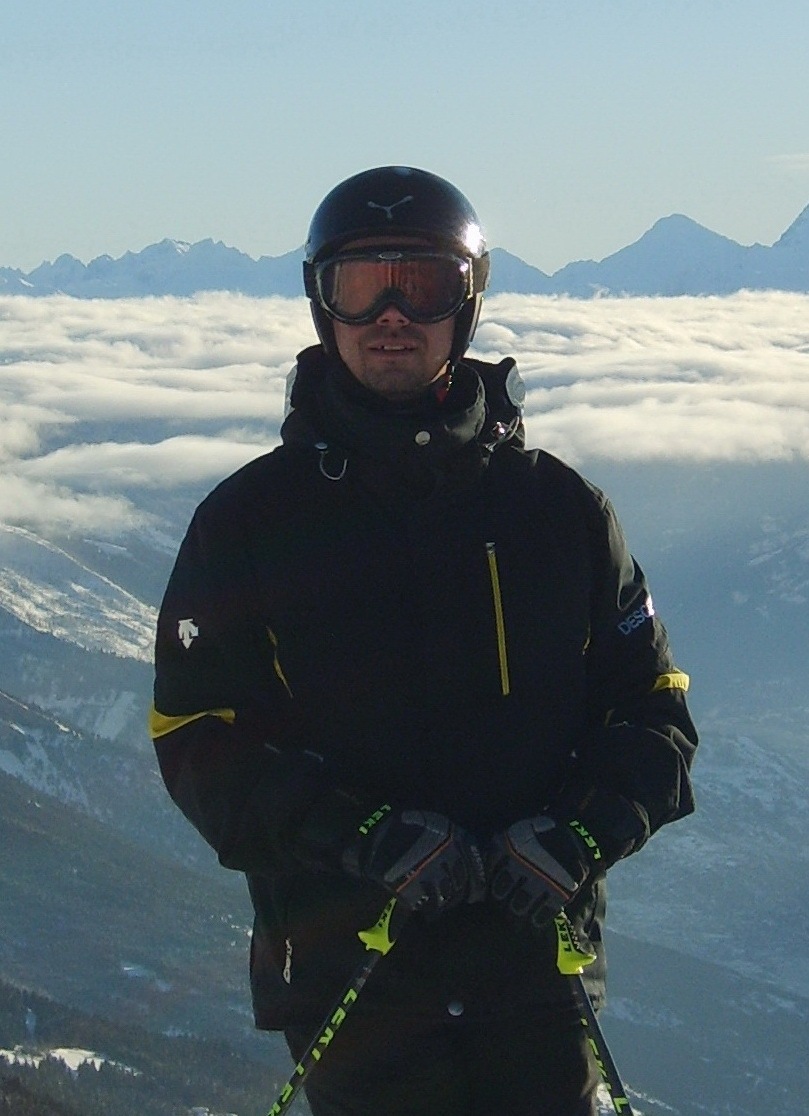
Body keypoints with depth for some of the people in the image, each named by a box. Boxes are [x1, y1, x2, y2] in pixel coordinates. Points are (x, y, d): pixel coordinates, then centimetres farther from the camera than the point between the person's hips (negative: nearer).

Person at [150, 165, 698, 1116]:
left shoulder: (558, 509, 8)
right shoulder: (249, 522, 3)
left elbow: (653, 709, 10)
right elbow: (197, 740, -2)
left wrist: (581, 834, -10)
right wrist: (364, 834, -16)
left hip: (536, 962, 2)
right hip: (347, 967, -1)